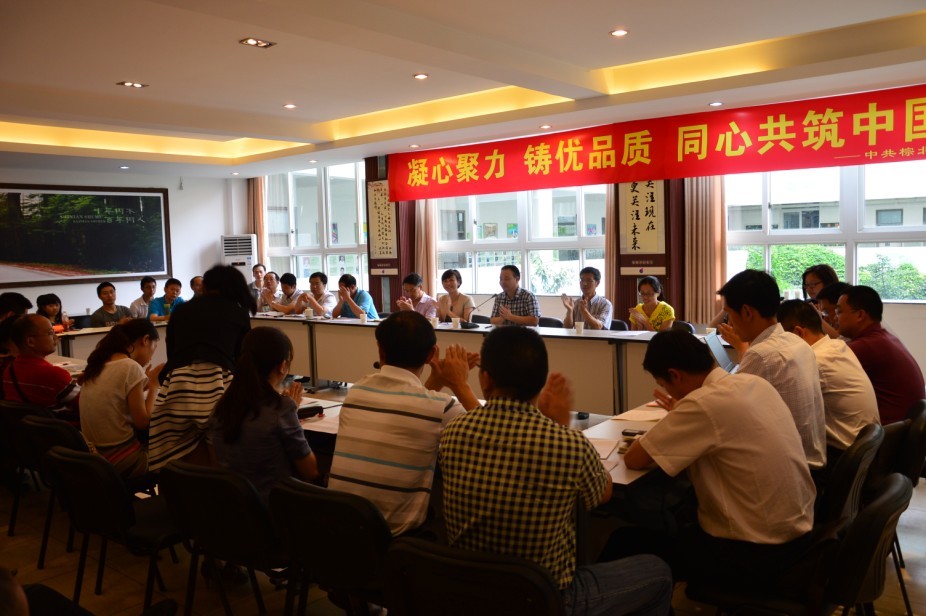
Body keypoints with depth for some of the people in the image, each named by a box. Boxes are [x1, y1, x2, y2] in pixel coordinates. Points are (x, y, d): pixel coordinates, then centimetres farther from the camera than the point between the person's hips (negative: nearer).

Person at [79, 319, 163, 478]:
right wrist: (154, 385, -5)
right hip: (118, 458, -8)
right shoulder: (131, 367, -18)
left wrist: (145, 383, 8)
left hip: (94, 452, 8)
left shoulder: (100, 363, 6)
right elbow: (142, 422, -14)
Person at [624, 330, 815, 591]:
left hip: (755, 553, -8)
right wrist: (680, 417, 15)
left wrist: (667, 426, 1)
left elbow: (633, 459, -16)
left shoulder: (704, 403, -24)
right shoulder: (755, 383, 0)